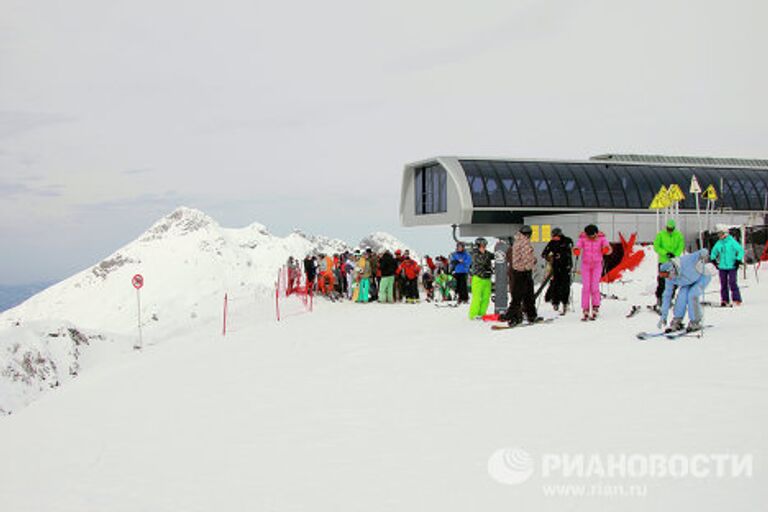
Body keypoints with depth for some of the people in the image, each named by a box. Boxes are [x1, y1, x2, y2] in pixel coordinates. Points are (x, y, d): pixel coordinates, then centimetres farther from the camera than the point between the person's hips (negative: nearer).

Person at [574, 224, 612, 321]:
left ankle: (595, 308, 7)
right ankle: (585, 311, -1)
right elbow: (578, 247, -23)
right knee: (586, 287, -6)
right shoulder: (583, 238, -10)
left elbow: (609, 249, -19)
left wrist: (606, 249, -43)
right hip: (586, 265, 1)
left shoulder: (601, 238, -11)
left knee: (594, 286, -10)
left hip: (597, 265, 0)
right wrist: (576, 251, -47)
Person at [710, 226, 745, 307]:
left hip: (732, 266, -5)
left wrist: (738, 260, -12)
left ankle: (737, 300, -6)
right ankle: (725, 301, 11)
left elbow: (741, 250, -5)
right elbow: (714, 252, 23)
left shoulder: (732, 242, -7)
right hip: (722, 267, 5)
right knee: (723, 284, 5)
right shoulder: (718, 243, 7)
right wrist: (713, 259, 9)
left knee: (732, 283, -11)